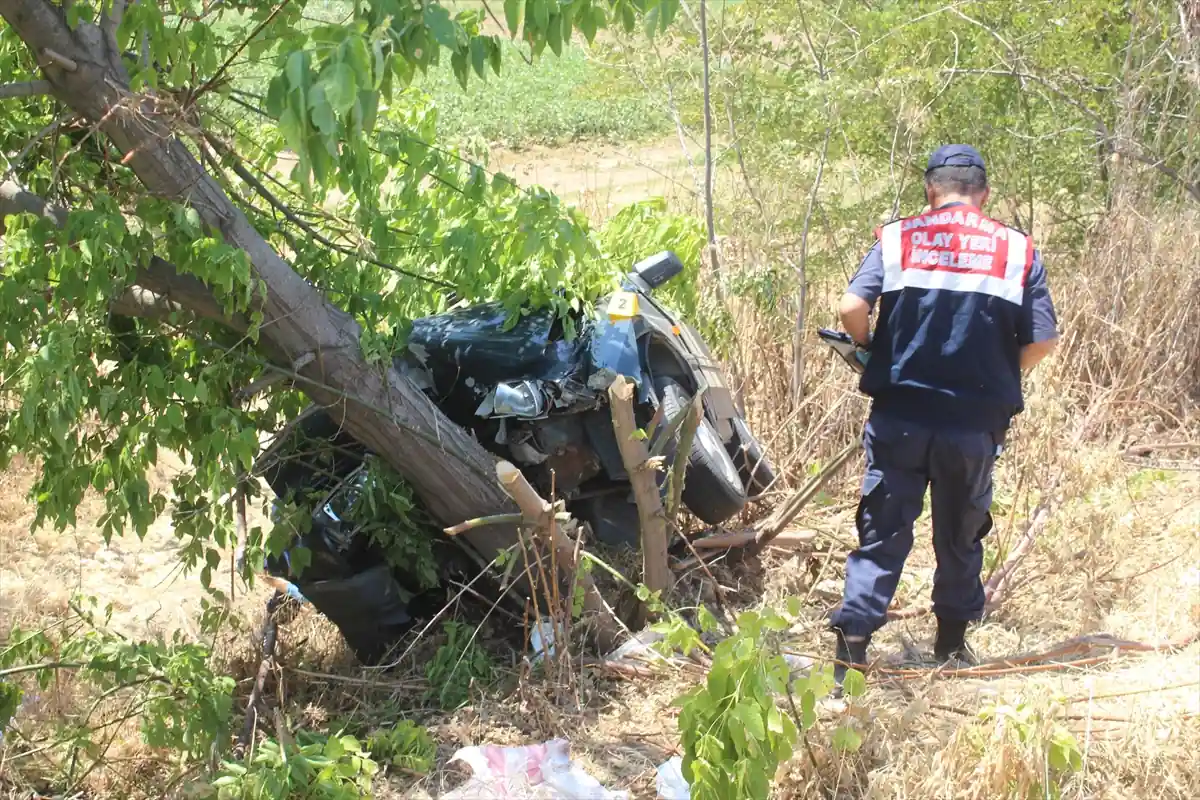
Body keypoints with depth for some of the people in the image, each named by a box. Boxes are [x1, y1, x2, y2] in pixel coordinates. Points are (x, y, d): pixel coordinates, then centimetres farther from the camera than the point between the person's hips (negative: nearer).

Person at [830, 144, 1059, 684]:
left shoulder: (896, 239, -1)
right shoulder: (1018, 250, 1)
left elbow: (851, 308, -13)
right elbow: (1043, 341, -3)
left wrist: (874, 352, 7)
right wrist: (998, 375, 14)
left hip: (900, 416, -1)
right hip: (976, 422, 1)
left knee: (882, 532, 6)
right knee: (961, 534, 18)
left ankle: (852, 644, -1)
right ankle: (952, 641, 30)